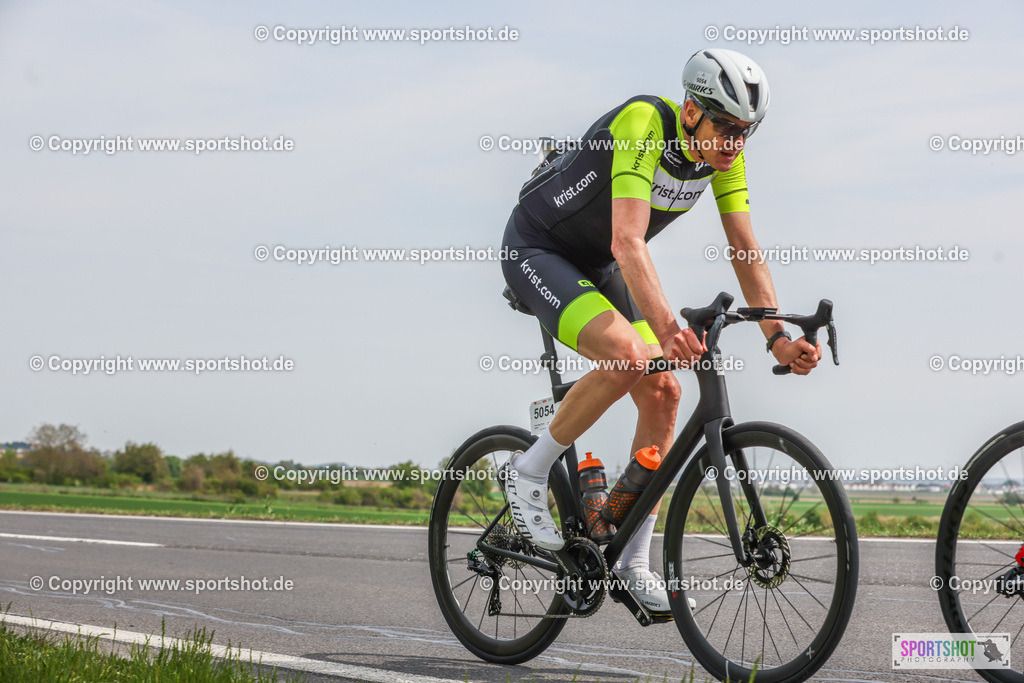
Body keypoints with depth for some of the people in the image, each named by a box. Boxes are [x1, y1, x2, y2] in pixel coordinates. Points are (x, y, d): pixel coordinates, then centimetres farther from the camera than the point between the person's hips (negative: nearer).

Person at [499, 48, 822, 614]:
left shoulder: (723, 153, -10)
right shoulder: (643, 124, -31)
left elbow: (745, 251, -6)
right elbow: (628, 241, -42)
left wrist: (778, 338, -18)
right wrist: (666, 328, -54)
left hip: (596, 265, 8)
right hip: (536, 248, -8)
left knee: (661, 393, -4)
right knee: (626, 354, -31)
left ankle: (633, 564, 5)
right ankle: (529, 473, -11)